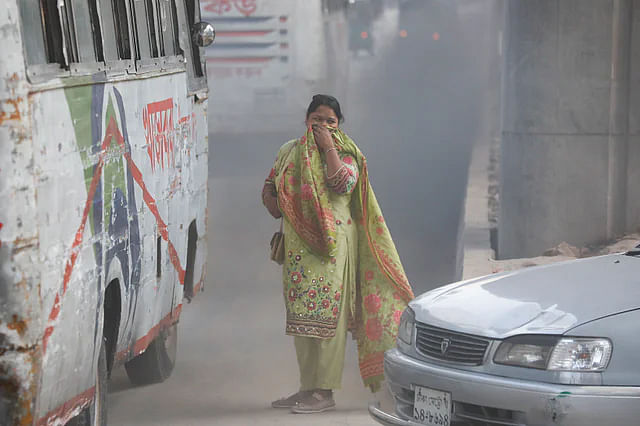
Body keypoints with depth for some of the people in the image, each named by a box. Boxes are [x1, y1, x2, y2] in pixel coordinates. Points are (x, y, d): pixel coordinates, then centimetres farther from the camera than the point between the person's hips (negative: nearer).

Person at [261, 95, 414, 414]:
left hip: (332, 243, -6)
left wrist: (328, 147, -14)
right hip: (298, 244, 6)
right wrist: (276, 208, 1)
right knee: (300, 316, 9)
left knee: (327, 314, -9)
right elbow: (269, 187, 22)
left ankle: (325, 391, -7)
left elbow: (344, 184, -19)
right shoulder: (289, 152, 15)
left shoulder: (345, 155, 0)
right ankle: (307, 387, 17)